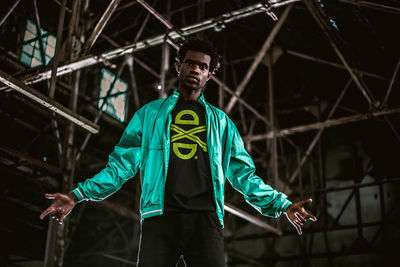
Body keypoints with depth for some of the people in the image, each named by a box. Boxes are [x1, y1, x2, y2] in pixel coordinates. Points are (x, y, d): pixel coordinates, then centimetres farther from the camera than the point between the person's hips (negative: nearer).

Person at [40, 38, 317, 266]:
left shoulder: (220, 121, 22)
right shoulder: (151, 113, 20)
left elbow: (243, 173, 19)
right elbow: (122, 163, 14)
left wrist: (281, 204, 8)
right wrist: (79, 194, 2)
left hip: (206, 218, 1)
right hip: (160, 215, 0)